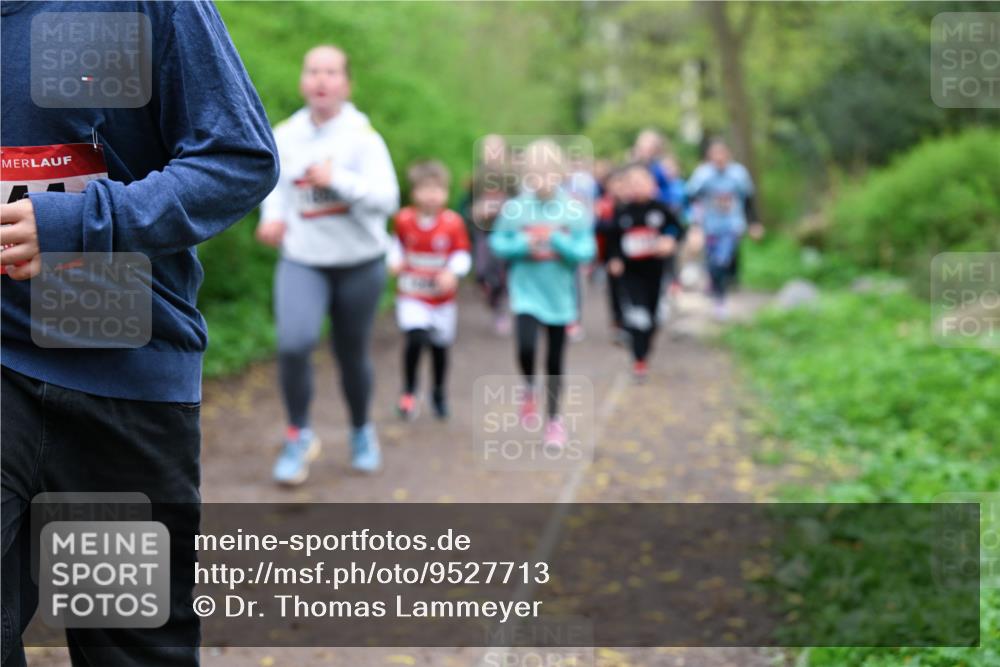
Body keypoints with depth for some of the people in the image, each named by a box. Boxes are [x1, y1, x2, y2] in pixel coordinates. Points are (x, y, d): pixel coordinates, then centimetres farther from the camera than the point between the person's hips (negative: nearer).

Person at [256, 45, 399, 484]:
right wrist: (272, 216, 0)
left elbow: (386, 199, -23)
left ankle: (362, 432, 39)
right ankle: (299, 436, 0)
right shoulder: (284, 136, -2)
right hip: (301, 261, 2)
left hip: (359, 263, -1)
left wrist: (337, 180, -34)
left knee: (351, 354, 12)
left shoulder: (362, 137, -13)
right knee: (293, 344, -21)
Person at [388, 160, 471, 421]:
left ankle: (439, 394, 34)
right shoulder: (404, 219, -7)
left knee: (439, 345, 10)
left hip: (443, 297, 1)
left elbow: (462, 254, -4)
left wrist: (452, 272, -23)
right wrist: (395, 260, -4)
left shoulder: (453, 223, -11)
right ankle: (408, 391, 0)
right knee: (415, 338, -21)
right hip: (411, 294, -1)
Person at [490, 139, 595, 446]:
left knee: (555, 361, 10)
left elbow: (586, 251, -8)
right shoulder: (514, 209, -7)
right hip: (526, 291, -1)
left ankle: (554, 419, 29)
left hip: (559, 294, 1)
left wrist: (558, 242, -23)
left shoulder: (575, 211, -8)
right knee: (526, 347, -20)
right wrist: (522, 245, -17)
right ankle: (529, 390, 14)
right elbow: (498, 244, 1)